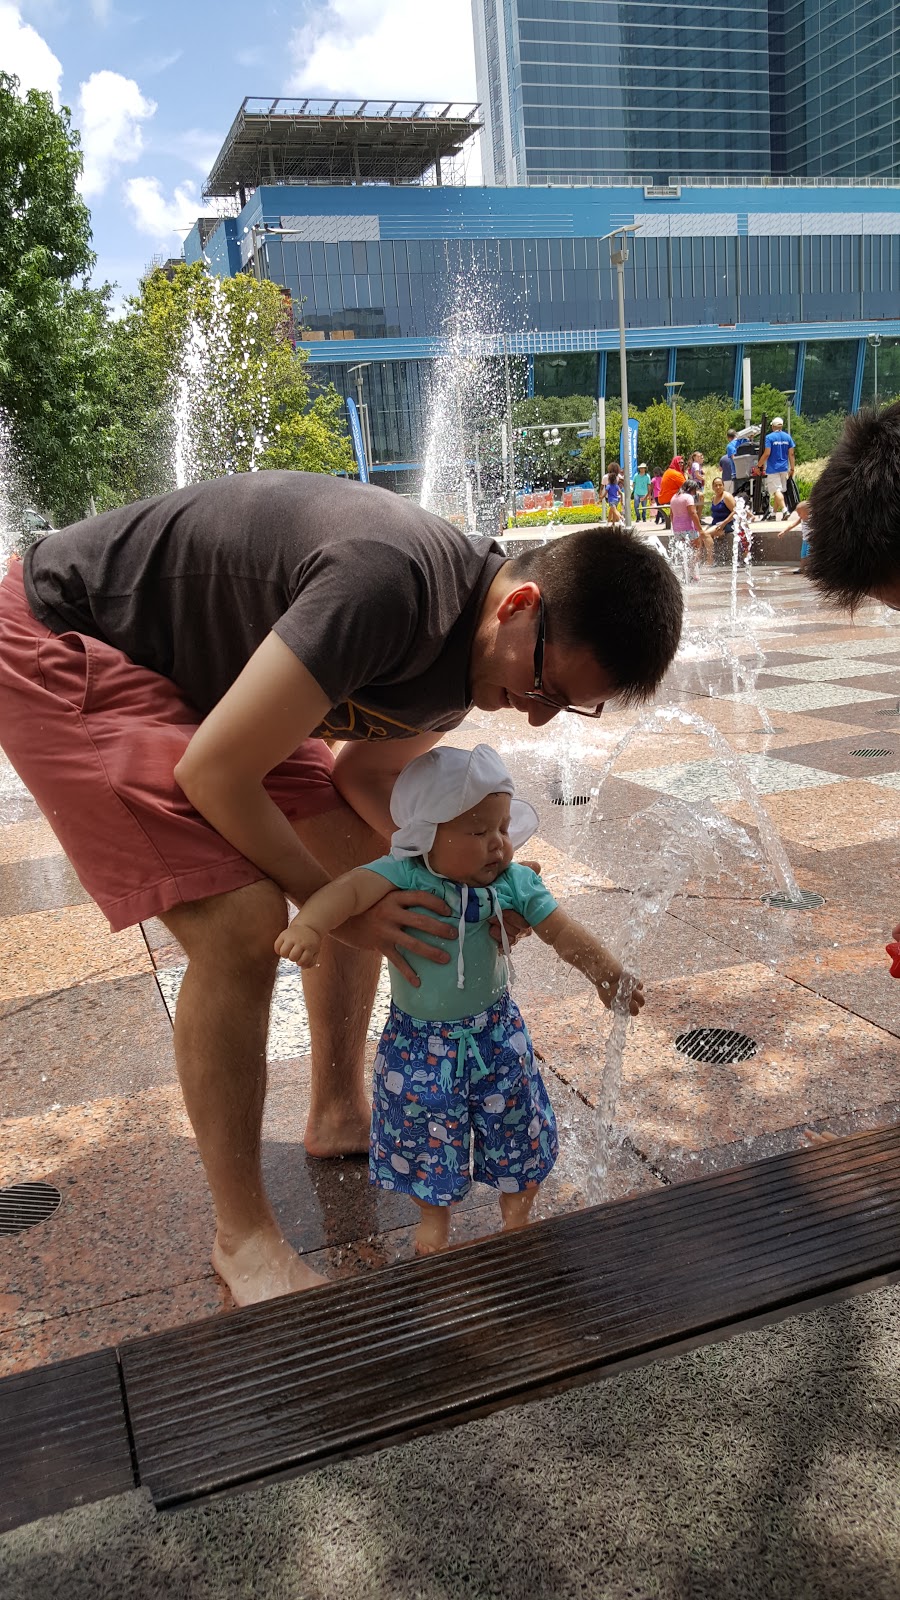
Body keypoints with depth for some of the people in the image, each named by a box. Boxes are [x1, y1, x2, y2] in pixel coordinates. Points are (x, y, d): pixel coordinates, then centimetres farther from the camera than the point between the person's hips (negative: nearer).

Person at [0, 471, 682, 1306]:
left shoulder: (471, 644, -6)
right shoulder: (390, 586, -37)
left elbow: (365, 772, 9)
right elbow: (214, 776, -30)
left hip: (194, 660, 9)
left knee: (368, 859, 9)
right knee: (242, 921, -20)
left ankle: (339, 1113, 27)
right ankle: (242, 1234, 0)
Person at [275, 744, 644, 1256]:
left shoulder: (516, 883, -13)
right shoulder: (404, 877, -24)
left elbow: (564, 931, -10)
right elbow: (351, 889, -39)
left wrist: (608, 972, -23)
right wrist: (309, 925, -58)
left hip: (496, 1035, 2)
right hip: (420, 1044, -2)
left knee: (515, 1126, 18)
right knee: (430, 1137, 16)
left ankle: (518, 1216, 46)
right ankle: (435, 1215, 45)